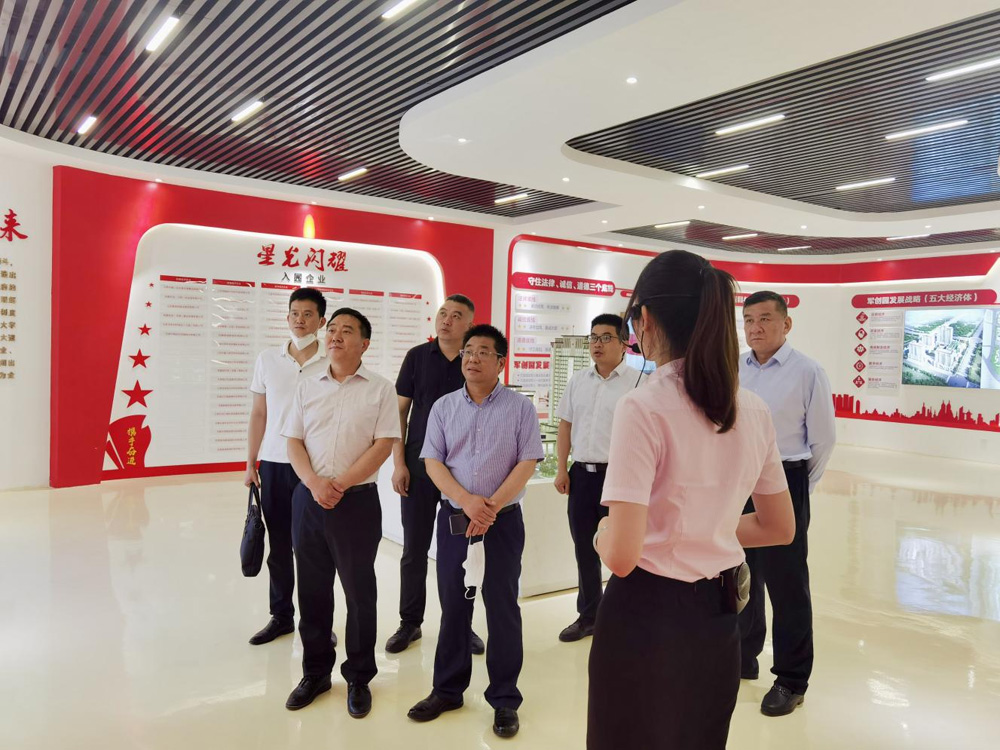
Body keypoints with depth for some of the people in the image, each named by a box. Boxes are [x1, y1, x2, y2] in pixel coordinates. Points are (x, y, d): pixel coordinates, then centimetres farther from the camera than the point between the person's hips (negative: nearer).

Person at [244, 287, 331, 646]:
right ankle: (281, 616, 27)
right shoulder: (267, 360, 5)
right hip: (273, 464, 3)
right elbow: (258, 414, 10)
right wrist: (250, 464, 9)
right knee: (279, 545, 12)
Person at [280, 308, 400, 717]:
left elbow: (384, 445, -9)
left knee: (359, 591, 7)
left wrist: (340, 485, -15)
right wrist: (314, 483, -12)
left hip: (357, 500, -3)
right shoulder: (307, 388, 8)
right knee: (312, 589, 13)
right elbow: (294, 442, 5)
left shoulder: (380, 389, -3)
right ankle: (315, 672, 30)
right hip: (308, 498, 4)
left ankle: (358, 678, 23)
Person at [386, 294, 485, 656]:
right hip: (419, 464, 0)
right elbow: (400, 410, 3)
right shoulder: (418, 356, 1)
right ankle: (410, 623, 23)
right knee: (414, 548, 8)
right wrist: (399, 462, -3)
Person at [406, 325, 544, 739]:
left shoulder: (520, 407, -3)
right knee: (453, 606, 12)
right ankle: (447, 689, 28)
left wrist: (491, 507, -16)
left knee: (502, 608, 5)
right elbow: (433, 462, 0)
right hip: (453, 517, 3)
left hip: (503, 519, -2)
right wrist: (467, 501, -15)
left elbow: (527, 463, -7)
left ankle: (505, 699, 18)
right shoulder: (443, 407, 4)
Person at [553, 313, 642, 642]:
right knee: (585, 550, 14)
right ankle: (588, 616, 29)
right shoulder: (577, 381, 11)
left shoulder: (637, 382, -6)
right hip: (581, 473, 5)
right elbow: (565, 426, 14)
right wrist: (562, 469, 7)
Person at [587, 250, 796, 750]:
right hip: (718, 616, 6)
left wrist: (601, 534, -3)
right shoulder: (753, 410, -2)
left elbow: (622, 555, -24)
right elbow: (779, 528, 10)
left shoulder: (642, 408, -21)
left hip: (648, 615, -6)